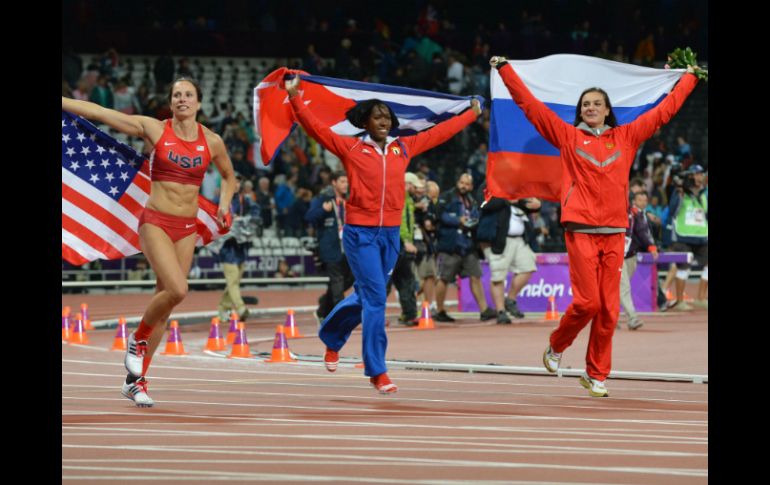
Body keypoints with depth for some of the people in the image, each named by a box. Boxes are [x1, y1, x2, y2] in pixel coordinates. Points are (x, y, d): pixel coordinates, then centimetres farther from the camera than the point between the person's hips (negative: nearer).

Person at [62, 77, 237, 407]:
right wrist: (63, 101, -8)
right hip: (155, 222, -4)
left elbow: (229, 176, 22)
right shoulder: (153, 129, -4)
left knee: (166, 299, 3)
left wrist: (224, 206, 5)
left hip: (187, 228, 4)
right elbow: (97, 112, -5)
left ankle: (136, 380, 12)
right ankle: (139, 339, 5)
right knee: (177, 289, -23)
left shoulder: (212, 142, 4)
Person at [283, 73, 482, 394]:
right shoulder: (351, 148, -2)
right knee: (375, 298, -10)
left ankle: (332, 338, 43)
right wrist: (295, 98, -16)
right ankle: (377, 371, -4)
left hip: (390, 234, 5)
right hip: (360, 232, -5)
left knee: (366, 296, 15)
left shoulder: (403, 148, 9)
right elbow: (316, 127, -7)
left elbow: (439, 133, 19)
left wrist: (472, 114, 27)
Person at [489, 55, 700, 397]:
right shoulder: (568, 136, 7)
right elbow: (529, 104, 7)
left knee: (609, 308, 1)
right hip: (580, 230, -3)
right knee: (587, 302, -10)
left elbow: (663, 111, 22)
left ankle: (596, 374, 12)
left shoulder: (625, 137, 13)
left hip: (614, 232, 3)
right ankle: (556, 346, 18)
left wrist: (690, 78, 27)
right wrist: (504, 69, 6)